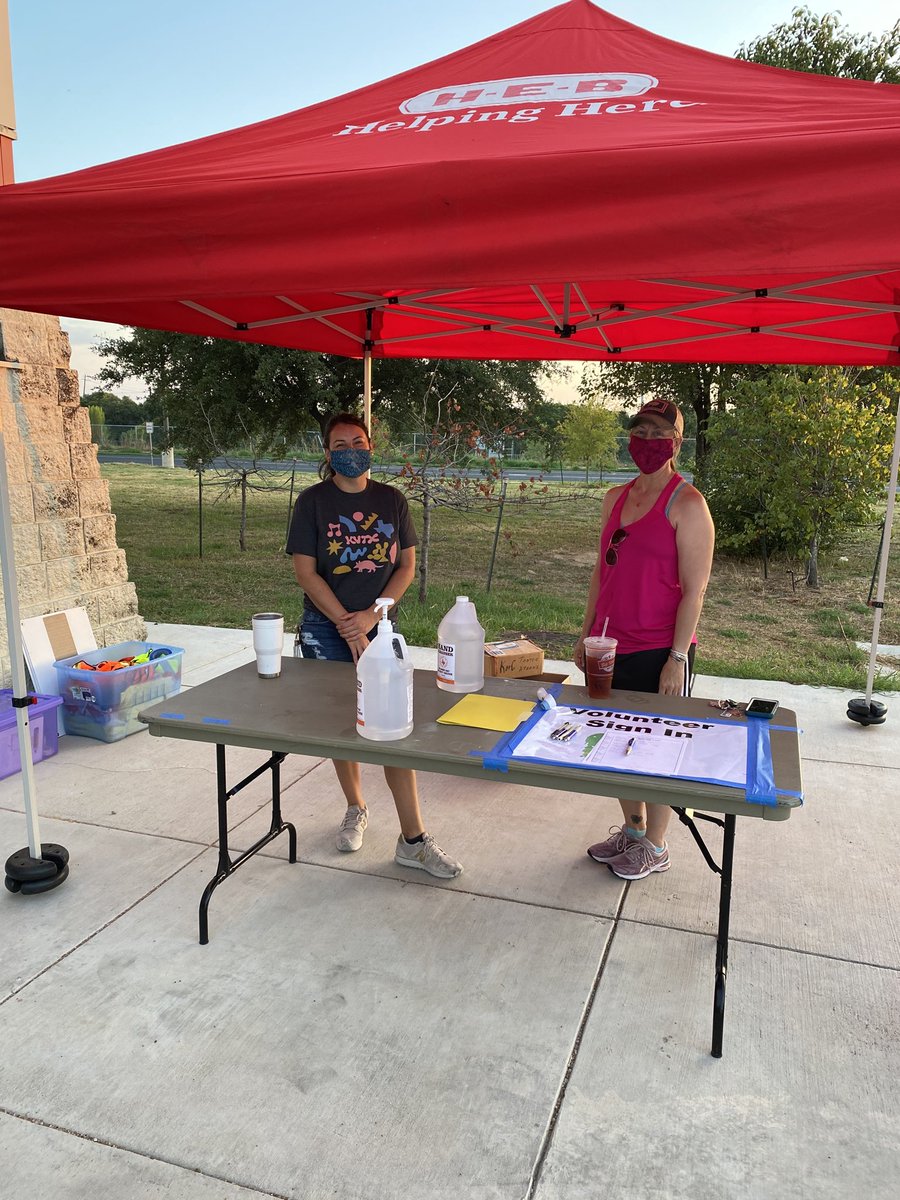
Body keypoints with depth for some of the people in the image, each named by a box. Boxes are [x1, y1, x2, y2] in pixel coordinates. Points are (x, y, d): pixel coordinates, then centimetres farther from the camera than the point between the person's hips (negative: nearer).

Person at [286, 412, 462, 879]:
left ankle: (412, 840, 1)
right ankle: (356, 810, 32)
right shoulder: (312, 501, -1)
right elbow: (306, 572, -7)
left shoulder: (392, 500, 5)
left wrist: (370, 617, -9)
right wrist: (349, 629, -13)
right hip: (325, 630, -1)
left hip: (379, 625, 1)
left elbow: (406, 565, 4)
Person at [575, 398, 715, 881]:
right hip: (612, 646, 7)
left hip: (659, 651, -6)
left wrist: (678, 657, -17)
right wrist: (587, 635, 15)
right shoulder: (616, 498, 10)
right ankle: (631, 829, 36)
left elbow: (694, 588, -13)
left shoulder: (687, 504, -10)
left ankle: (655, 846, 26)